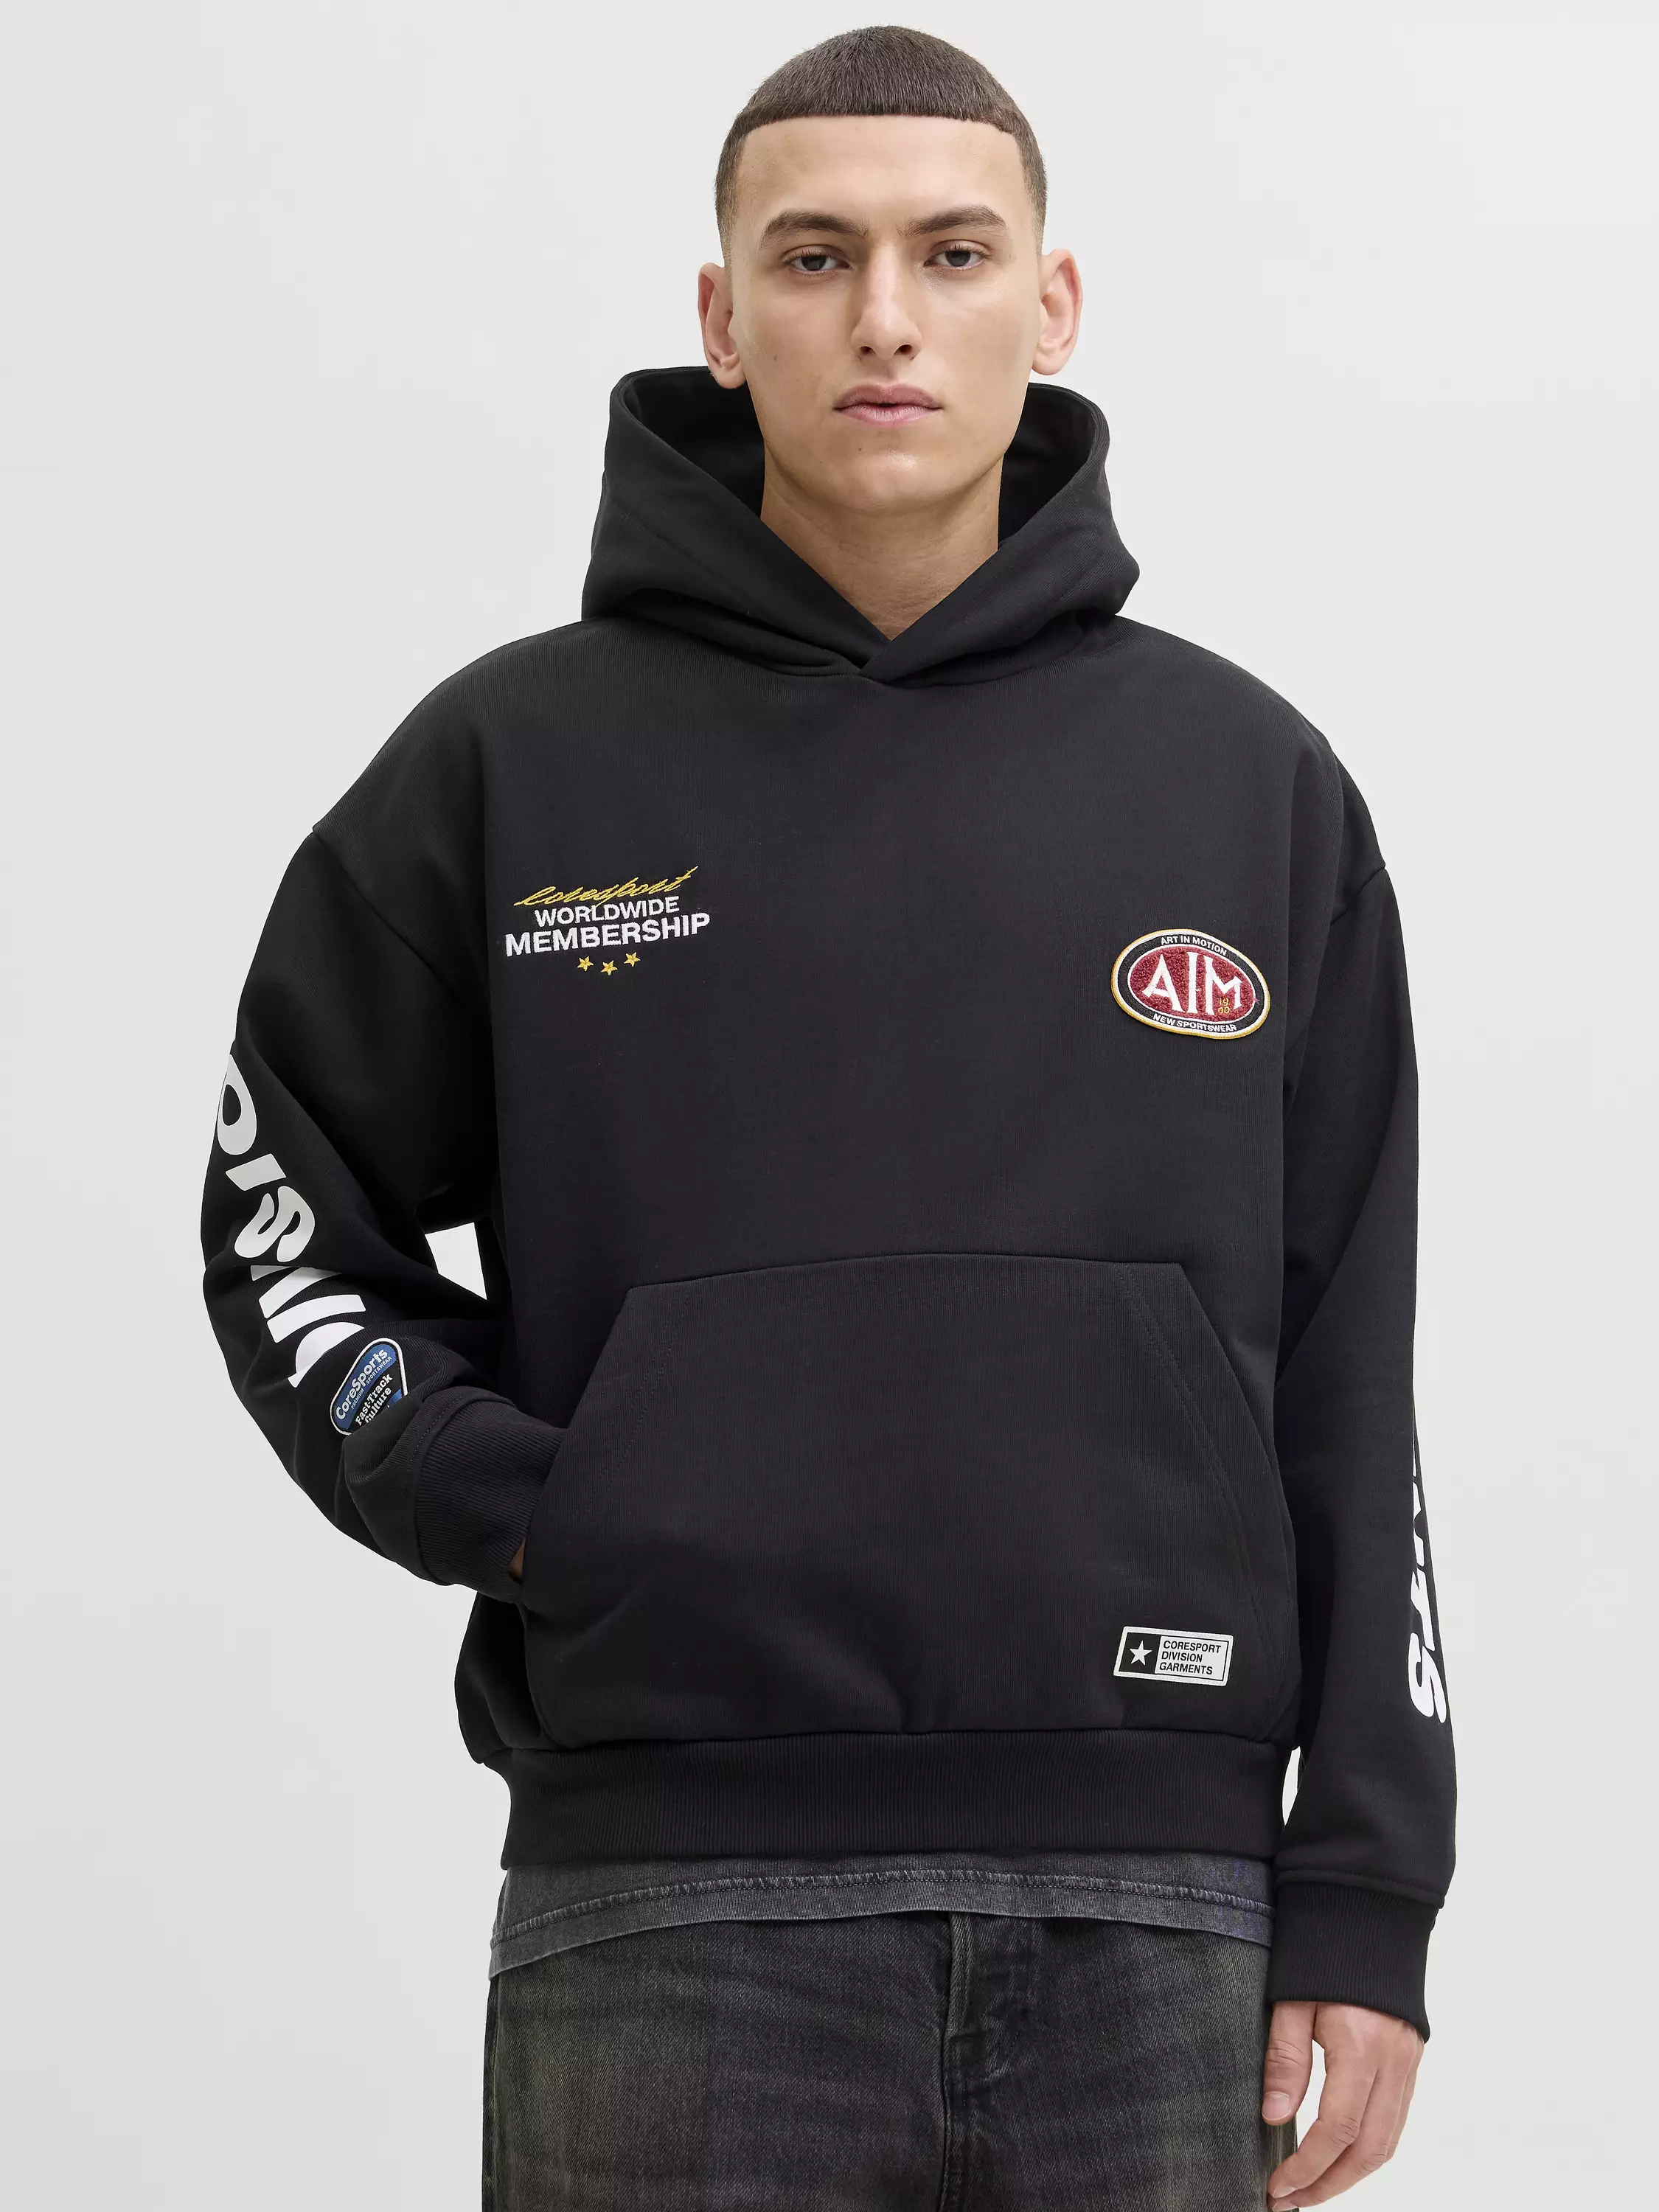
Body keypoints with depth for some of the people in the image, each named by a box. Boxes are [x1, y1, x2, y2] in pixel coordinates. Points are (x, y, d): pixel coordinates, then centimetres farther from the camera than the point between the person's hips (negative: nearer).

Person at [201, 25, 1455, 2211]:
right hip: (672, 1903, -1)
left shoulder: (1251, 783, 9)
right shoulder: (516, 761, 6)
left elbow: (1346, 1380, 8)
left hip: (1151, 1913, 1)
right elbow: (290, 1225, 12)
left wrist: (1366, 1905, 2)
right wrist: (527, 1518, -4)